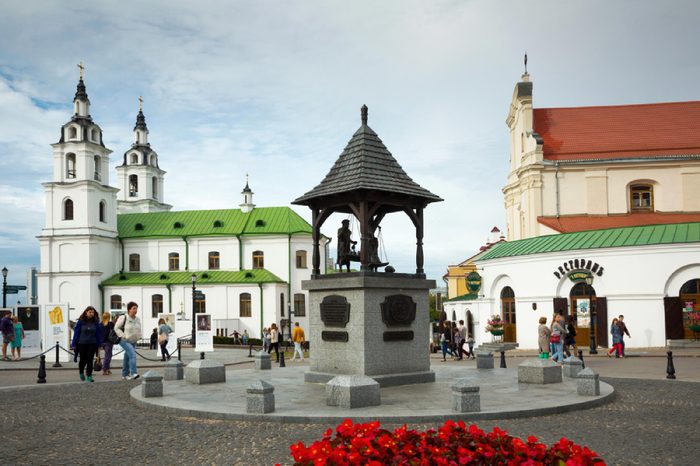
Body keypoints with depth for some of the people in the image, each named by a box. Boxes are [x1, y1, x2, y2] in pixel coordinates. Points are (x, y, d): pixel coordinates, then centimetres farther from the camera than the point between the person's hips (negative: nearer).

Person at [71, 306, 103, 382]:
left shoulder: (95, 322, -1)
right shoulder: (81, 321, -5)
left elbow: (98, 333, 3)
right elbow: (76, 332, -2)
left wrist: (99, 343, 1)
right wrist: (74, 344, -3)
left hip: (92, 344, 0)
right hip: (82, 343, 0)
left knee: (90, 360, -1)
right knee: (83, 359, 11)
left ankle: (89, 376, 3)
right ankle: (81, 373, 38)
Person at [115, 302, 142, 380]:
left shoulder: (138, 319, 10)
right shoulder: (123, 318, -10)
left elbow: (139, 330, 24)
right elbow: (116, 328, -5)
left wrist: (139, 337, 9)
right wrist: (123, 336, -13)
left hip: (133, 342, 7)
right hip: (125, 341, -7)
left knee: (127, 358, 13)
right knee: (132, 354, -24)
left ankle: (125, 375, 24)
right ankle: (133, 373, -29)